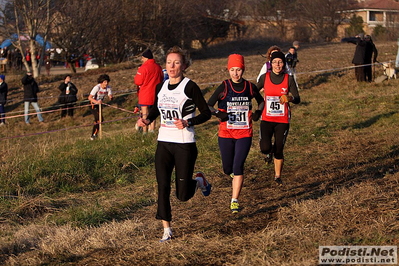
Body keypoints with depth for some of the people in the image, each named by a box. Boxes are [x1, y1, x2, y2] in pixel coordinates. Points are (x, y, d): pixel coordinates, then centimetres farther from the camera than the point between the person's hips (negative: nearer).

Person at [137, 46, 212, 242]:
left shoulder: (190, 87, -9)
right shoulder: (160, 87, 7)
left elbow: (206, 113, -7)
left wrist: (188, 123, -22)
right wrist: (147, 120, 3)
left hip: (184, 144, -5)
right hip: (164, 142, 5)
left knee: (183, 195, 0)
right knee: (162, 187, -5)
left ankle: (199, 180, 34)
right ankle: (166, 229, 6)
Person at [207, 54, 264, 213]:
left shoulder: (250, 87, 2)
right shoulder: (224, 87, -6)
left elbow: (261, 101, 21)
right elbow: (208, 106, -5)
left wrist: (258, 112, 0)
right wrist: (218, 114, -25)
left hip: (244, 134, 0)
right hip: (226, 134, 0)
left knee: (238, 167, -13)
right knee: (228, 169, 7)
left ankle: (235, 200, -6)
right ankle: (235, 175, 44)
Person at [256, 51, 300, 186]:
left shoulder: (289, 79, -5)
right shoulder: (264, 78, -3)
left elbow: (298, 99, -8)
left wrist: (290, 98, -29)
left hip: (283, 120, 0)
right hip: (267, 119, 0)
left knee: (279, 150, 4)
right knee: (265, 148, -17)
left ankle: (278, 176, 27)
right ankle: (269, 152, 22)